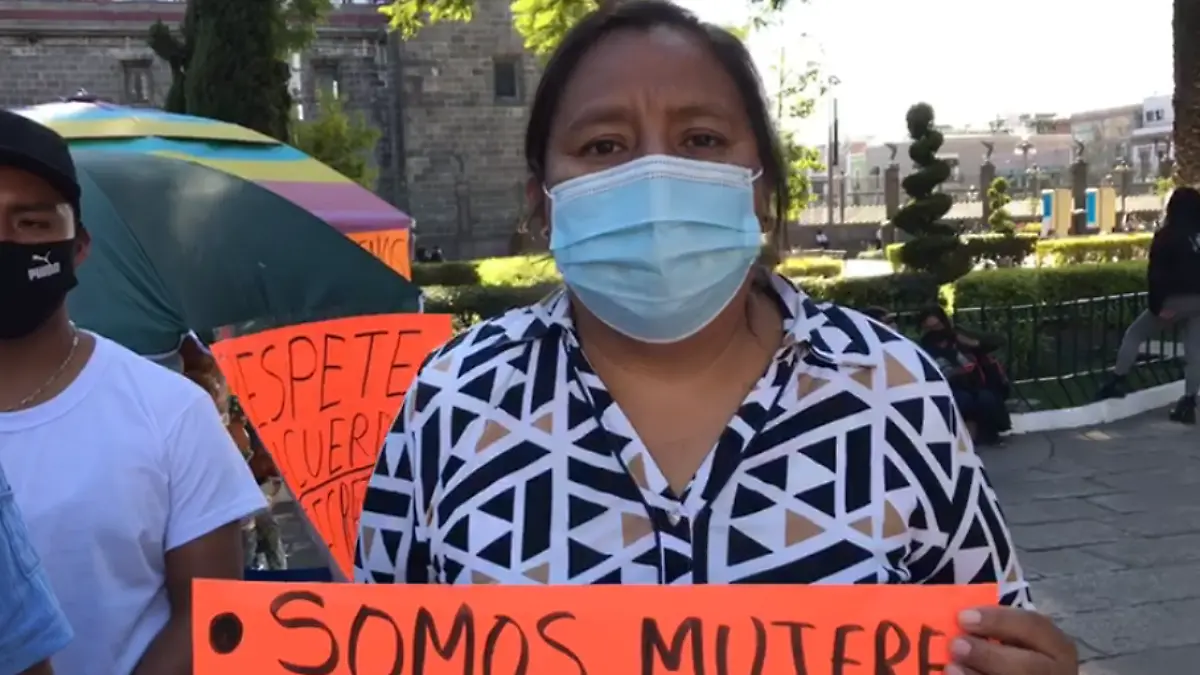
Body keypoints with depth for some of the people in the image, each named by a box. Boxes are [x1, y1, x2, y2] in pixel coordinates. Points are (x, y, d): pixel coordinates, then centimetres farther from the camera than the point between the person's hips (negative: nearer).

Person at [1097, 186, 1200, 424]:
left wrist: (1156, 305, -10)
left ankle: (1117, 381, 5)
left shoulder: (1166, 236, -6)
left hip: (1176, 299, -5)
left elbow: (1156, 273, -12)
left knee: (1135, 334, 10)